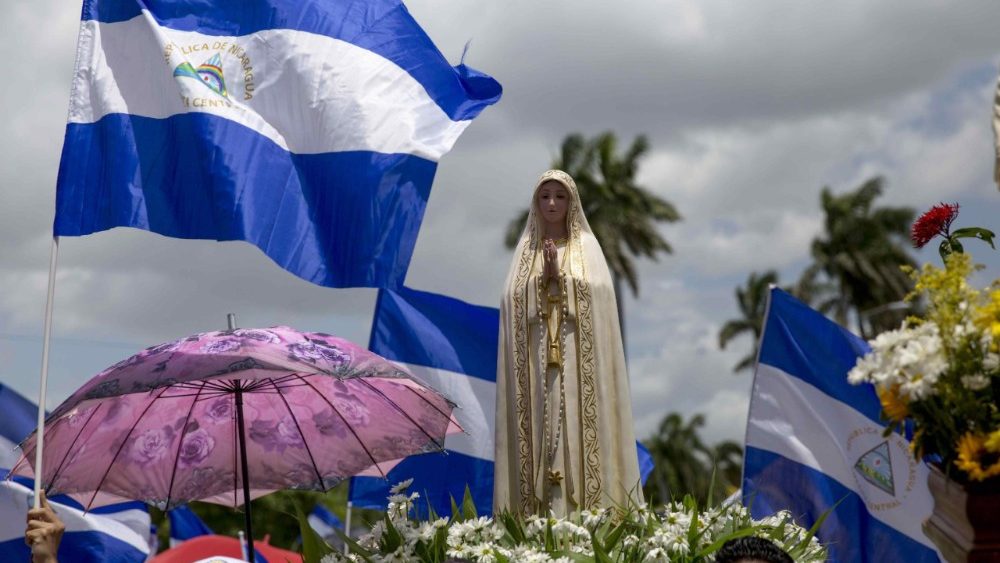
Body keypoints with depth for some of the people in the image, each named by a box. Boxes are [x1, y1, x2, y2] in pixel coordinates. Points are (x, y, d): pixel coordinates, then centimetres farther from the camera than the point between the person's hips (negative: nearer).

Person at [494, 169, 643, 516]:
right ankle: (541, 511, -3)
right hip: (537, 362, 2)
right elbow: (515, 302, 3)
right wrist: (543, 278, -11)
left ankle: (584, 505, -6)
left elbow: (596, 296, -4)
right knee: (541, 428, -3)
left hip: (576, 361, -1)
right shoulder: (526, 250, 13)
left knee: (577, 426, -7)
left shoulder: (587, 247, 8)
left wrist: (560, 277, -14)